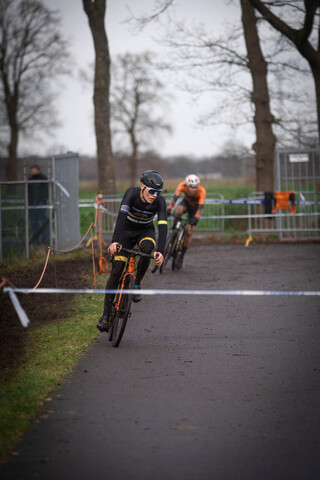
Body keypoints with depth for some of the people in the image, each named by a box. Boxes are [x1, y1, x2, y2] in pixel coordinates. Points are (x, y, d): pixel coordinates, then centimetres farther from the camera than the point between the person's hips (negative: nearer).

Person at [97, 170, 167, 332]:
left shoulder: (159, 201, -24)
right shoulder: (132, 193, -29)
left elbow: (163, 227, -32)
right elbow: (121, 216, -41)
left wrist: (160, 252, -46)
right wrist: (115, 241, -55)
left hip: (145, 231, 1)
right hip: (127, 230, -1)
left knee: (147, 248, -35)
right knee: (117, 269, -14)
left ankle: (136, 285, -14)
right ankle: (106, 315, -10)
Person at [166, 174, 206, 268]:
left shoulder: (202, 191, -33)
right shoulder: (182, 185, -29)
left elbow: (200, 207, -37)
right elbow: (175, 197, -35)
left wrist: (196, 218, -51)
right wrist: (169, 209, -48)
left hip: (195, 207, -1)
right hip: (186, 202, 1)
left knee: (189, 232, -9)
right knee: (178, 210, -38)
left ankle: (182, 256, 4)